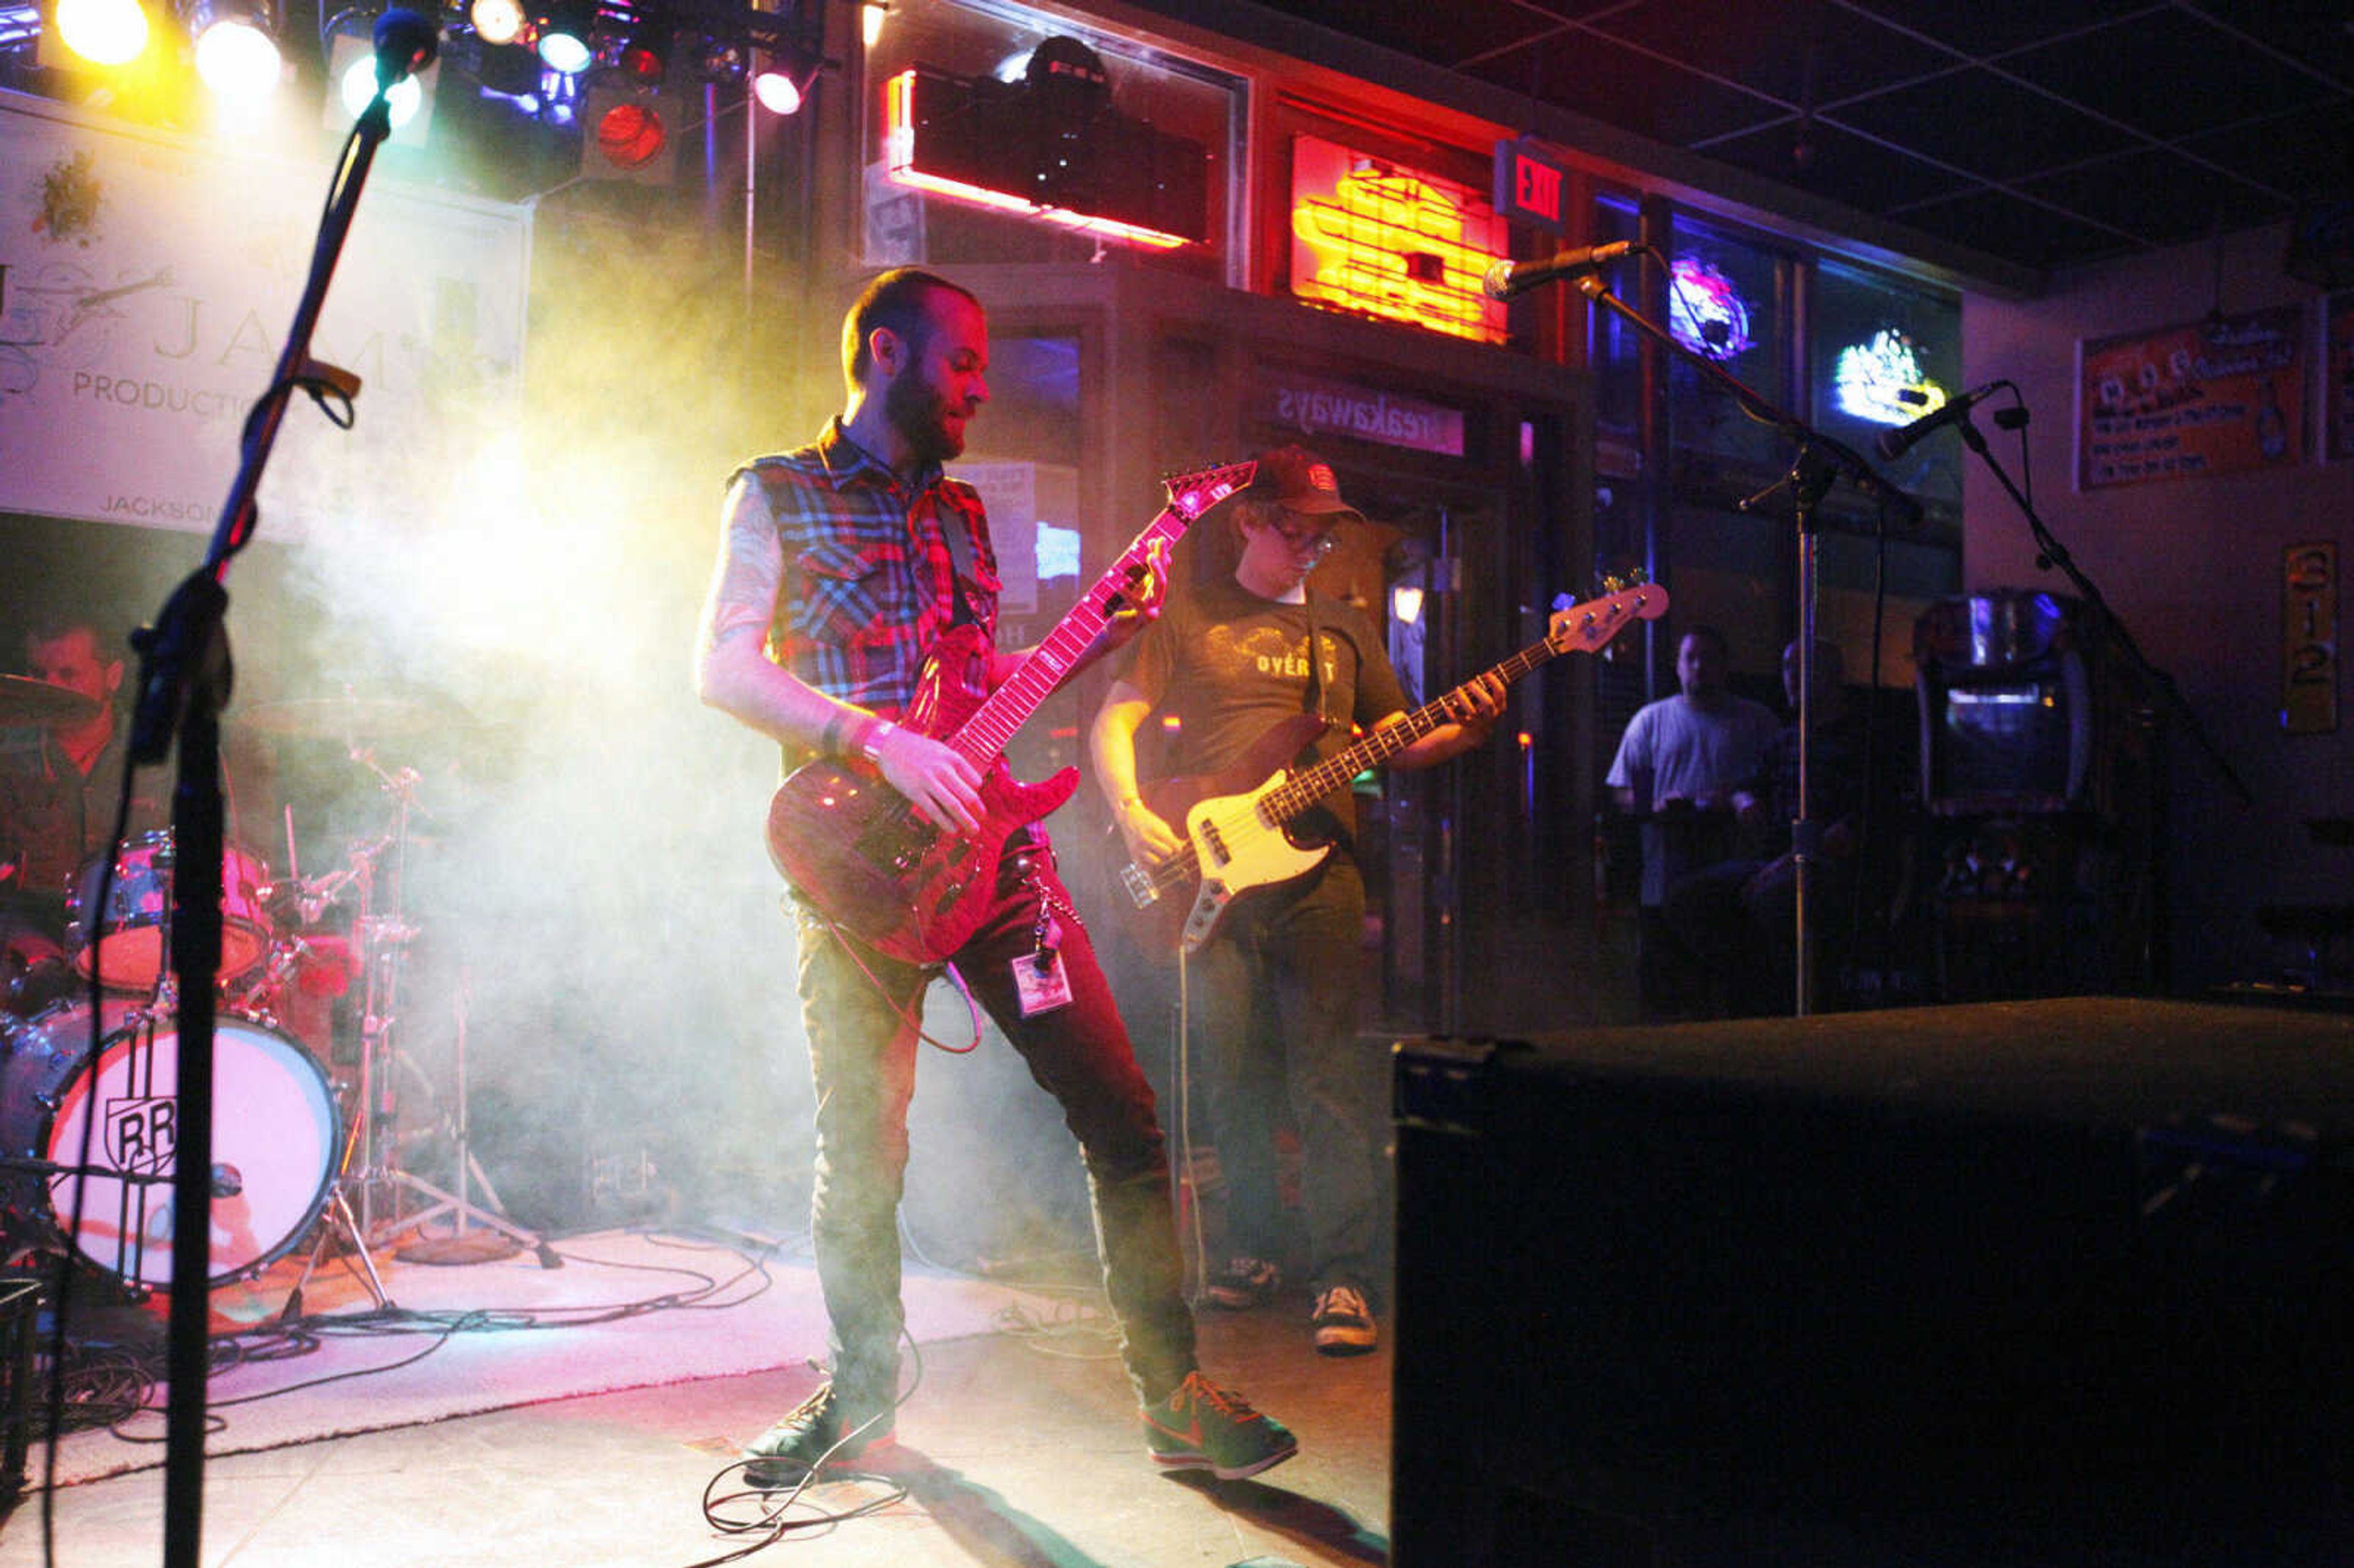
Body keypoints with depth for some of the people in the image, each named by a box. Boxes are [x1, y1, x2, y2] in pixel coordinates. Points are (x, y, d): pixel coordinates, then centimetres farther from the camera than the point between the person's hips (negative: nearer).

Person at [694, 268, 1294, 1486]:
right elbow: (724, 667, -6)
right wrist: (877, 738, -17)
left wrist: (1099, 639, 10)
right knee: (861, 1156, 2)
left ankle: (1175, 1391, 8)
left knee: (1123, 1119, -2)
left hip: (992, 845, 5)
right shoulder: (777, 493, 5)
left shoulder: (962, 512, 21)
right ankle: (862, 1393, 25)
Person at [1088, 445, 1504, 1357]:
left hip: (1318, 875, 1)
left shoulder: (1344, 627, 19)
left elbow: (1397, 739, 19)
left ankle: (1345, 1280, -2)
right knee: (1234, 1077, 6)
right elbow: (1114, 721, 5)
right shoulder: (1187, 619, 10)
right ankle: (1255, 1252, 21)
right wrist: (1131, 816, -11)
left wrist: (1465, 731, -1)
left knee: (1329, 1075, -5)